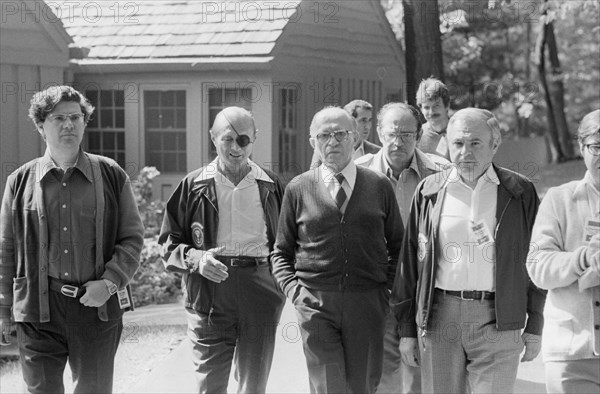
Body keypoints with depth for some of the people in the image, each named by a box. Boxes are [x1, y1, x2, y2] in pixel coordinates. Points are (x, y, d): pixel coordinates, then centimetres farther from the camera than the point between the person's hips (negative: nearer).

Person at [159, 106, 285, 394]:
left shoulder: (271, 186, 9)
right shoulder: (194, 185, 5)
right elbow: (169, 241, 7)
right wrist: (196, 259, -11)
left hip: (260, 297, 1)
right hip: (208, 297, -1)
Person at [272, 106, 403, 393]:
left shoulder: (380, 186, 7)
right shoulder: (298, 189, 5)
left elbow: (397, 244, 15)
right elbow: (281, 252, 11)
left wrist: (387, 284, 2)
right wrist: (294, 290, -3)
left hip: (368, 303, 1)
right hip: (315, 303, -1)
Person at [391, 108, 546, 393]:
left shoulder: (520, 192, 3)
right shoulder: (429, 192, 7)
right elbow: (410, 261, 9)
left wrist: (534, 327, 5)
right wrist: (407, 328, 7)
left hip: (498, 323, -1)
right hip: (439, 316, 2)